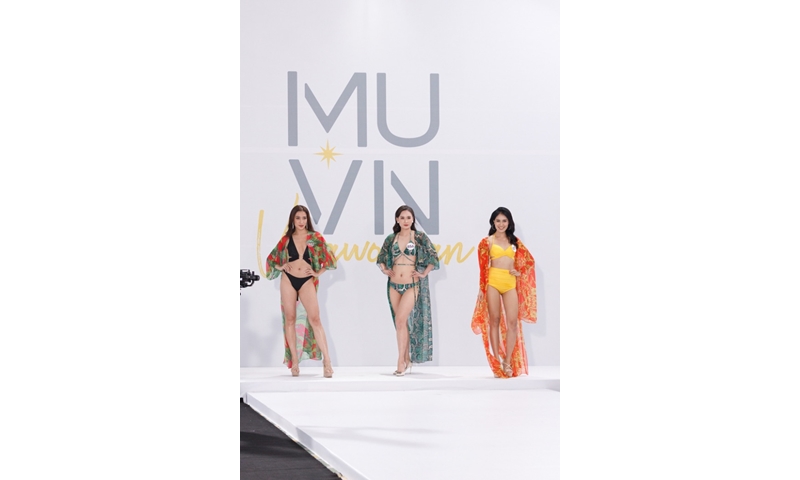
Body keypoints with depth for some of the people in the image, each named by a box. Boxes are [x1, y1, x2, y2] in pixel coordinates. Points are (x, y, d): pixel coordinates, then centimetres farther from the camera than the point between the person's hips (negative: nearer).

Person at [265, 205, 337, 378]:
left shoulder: (315, 238, 4)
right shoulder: (286, 239, 8)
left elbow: (328, 257, 9)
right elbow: (271, 258, 17)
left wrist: (318, 273, 2)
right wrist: (282, 266, 1)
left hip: (306, 281, -2)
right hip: (288, 280, 2)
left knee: (315, 319, -12)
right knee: (290, 319, 2)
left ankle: (326, 360, -15)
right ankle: (294, 361, 6)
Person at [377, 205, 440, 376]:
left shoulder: (420, 238, -1)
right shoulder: (391, 239, 8)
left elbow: (434, 258, 1)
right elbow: (380, 258, 20)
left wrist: (424, 274, -5)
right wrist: (385, 270, 3)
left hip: (412, 285, -4)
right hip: (394, 285, 4)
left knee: (400, 320, -15)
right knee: (401, 323, 7)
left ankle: (401, 362, -13)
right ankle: (407, 361, 15)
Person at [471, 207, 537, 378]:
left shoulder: (514, 241, 12)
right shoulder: (487, 241, 4)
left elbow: (529, 259, 17)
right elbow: (483, 266, 3)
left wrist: (520, 272, 1)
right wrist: (482, 287, -1)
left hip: (511, 283, 2)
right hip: (493, 282, -2)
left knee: (513, 322, -5)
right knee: (494, 321, 1)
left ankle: (508, 362, 0)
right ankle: (496, 362, 5)